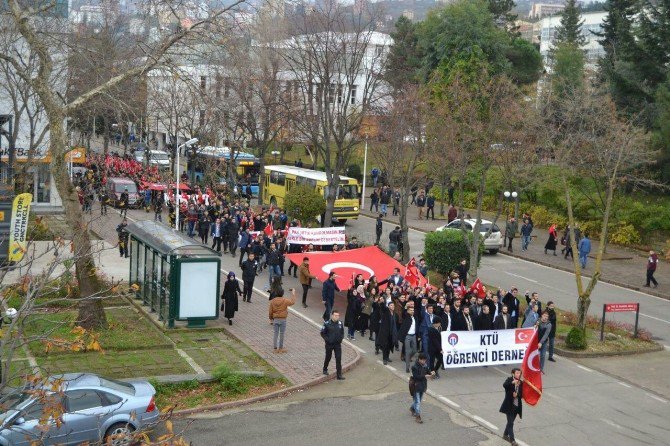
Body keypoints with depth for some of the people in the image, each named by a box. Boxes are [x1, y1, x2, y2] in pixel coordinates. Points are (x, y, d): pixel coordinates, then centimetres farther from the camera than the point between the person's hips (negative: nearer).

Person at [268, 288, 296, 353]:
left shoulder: (272, 301, -2)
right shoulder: (285, 301, -13)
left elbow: (270, 312, 2)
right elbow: (292, 302, -2)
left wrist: (271, 319, 14)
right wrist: (293, 293, 6)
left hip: (275, 320, 3)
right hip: (282, 320, -3)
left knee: (276, 333, 9)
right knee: (281, 334, 8)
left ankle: (275, 348, 10)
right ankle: (280, 348, 15)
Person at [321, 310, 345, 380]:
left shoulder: (340, 323, -1)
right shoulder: (327, 324, -12)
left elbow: (342, 333, 11)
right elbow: (322, 333, -4)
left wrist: (341, 338, -7)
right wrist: (327, 339, -16)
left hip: (338, 344, 2)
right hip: (329, 344, -2)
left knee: (338, 358, -5)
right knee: (328, 357, 15)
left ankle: (339, 375, -2)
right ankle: (325, 369, 42)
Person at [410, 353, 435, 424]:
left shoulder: (425, 365, 0)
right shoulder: (415, 367, -21)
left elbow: (427, 371, 13)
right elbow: (416, 376, -24)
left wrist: (430, 373, -9)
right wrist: (425, 376, -30)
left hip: (423, 385, 7)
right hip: (416, 386, -7)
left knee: (419, 400, 21)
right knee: (417, 401, -3)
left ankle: (412, 408, 46)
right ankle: (417, 416, 4)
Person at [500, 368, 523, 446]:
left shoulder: (520, 382, 4)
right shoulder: (509, 379, -9)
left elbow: (521, 394, 5)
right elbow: (504, 385, -30)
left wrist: (517, 395, -16)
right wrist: (512, 382, -46)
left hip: (517, 406, 5)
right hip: (509, 405, -5)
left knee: (510, 421, 18)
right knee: (510, 422, -7)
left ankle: (505, 435, 37)